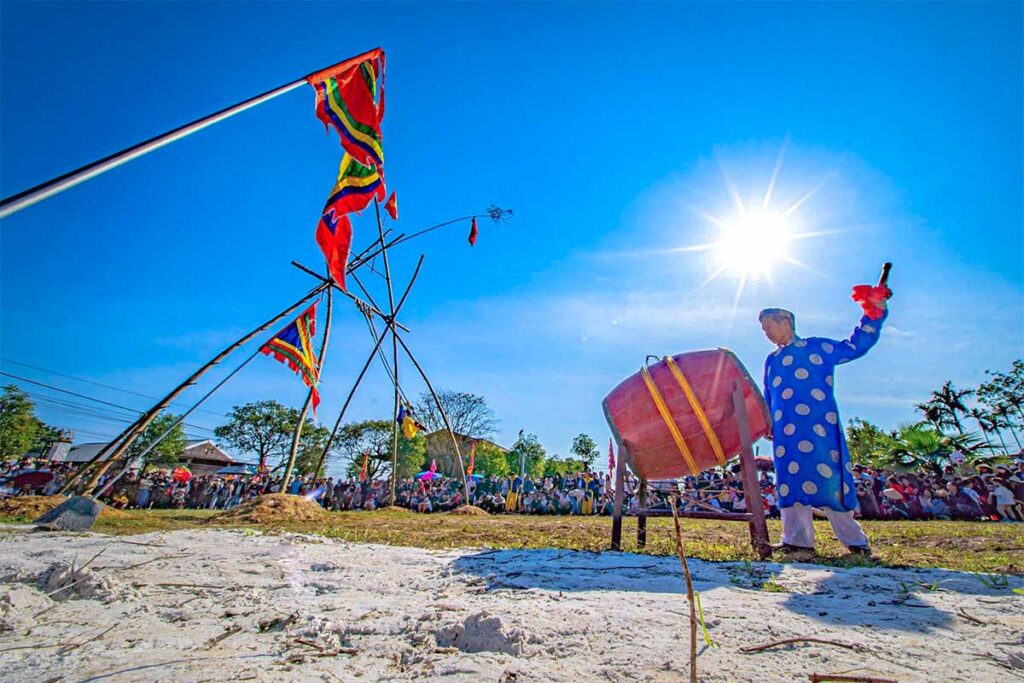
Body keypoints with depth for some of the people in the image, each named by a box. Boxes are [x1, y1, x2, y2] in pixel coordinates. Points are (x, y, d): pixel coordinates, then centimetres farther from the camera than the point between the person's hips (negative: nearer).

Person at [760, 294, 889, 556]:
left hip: (819, 427, -4)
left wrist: (874, 314, 5)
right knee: (791, 480, -1)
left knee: (829, 477, -4)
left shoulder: (818, 347, 11)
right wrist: (767, 423, 16)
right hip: (786, 433, 4)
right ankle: (798, 539, 4)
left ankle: (853, 538, 12)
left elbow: (856, 346, 11)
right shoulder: (771, 360, 22)